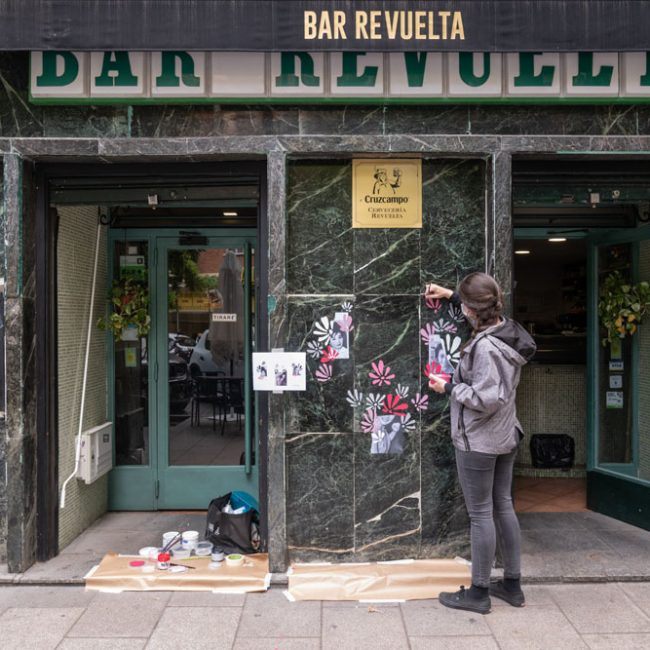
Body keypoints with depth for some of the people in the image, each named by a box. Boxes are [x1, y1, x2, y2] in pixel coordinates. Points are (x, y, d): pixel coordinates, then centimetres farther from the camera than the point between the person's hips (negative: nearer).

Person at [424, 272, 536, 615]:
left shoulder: (484, 347, -25)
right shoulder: (509, 331, 2)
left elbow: (485, 399, -28)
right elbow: (484, 313, 24)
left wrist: (449, 387, -16)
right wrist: (450, 294, 25)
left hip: (478, 442, -9)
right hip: (505, 437, 9)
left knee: (481, 514, 2)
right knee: (503, 507, 17)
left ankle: (479, 593, 16)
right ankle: (512, 584, 29)